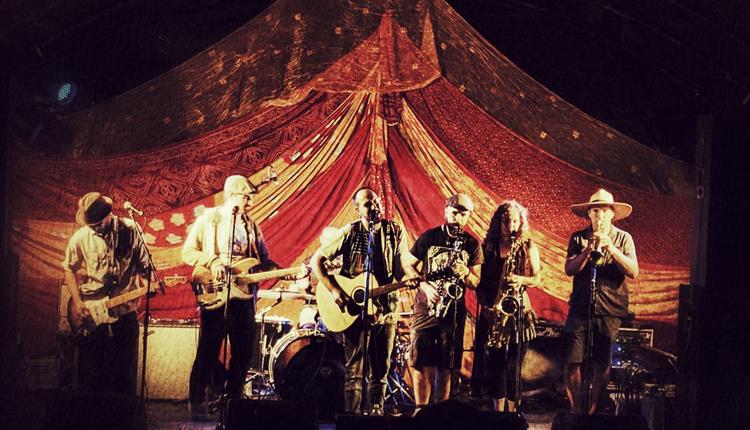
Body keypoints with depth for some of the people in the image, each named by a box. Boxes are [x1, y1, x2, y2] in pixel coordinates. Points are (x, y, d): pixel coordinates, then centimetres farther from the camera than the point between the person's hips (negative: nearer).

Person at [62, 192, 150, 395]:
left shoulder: (130, 230, -3)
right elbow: (69, 269, 9)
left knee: (125, 374, 4)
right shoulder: (81, 237, -2)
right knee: (90, 373, 2)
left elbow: (143, 265, 4)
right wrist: (77, 301, -1)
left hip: (125, 311, 0)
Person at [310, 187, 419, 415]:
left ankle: (375, 415, 14)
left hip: (385, 310, 3)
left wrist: (412, 277, -21)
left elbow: (401, 269, 3)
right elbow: (316, 260, -3)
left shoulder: (395, 232, 3)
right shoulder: (350, 233, -4)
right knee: (353, 371, -2)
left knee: (380, 371, 7)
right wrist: (334, 290, -13)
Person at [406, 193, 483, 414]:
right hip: (425, 307, -1)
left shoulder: (472, 245, 7)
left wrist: (466, 274, -15)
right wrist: (424, 286, -9)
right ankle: (420, 411, 3)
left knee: (446, 367, 3)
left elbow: (476, 282, 7)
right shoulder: (428, 238, 3)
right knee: (422, 363, -5)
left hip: (454, 311, 1)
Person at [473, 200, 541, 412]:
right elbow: (479, 280, 8)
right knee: (494, 361, -3)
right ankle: (498, 412, 3)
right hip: (492, 311, 1)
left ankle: (512, 410, 5)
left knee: (513, 364, -4)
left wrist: (521, 280, -14)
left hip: (518, 309, -1)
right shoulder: (487, 247, 8)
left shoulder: (529, 247, 6)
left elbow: (537, 279, 7)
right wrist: (485, 304, -6)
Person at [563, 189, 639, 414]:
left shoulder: (623, 238, 6)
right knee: (572, 363, -5)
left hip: (610, 311, 0)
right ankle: (576, 410, 9)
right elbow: (569, 269, -3)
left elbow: (633, 272, -5)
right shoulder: (578, 238, 8)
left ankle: (592, 410, 13)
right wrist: (589, 250, -16)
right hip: (580, 309, 0)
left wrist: (611, 248, -15)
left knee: (602, 365, 1)